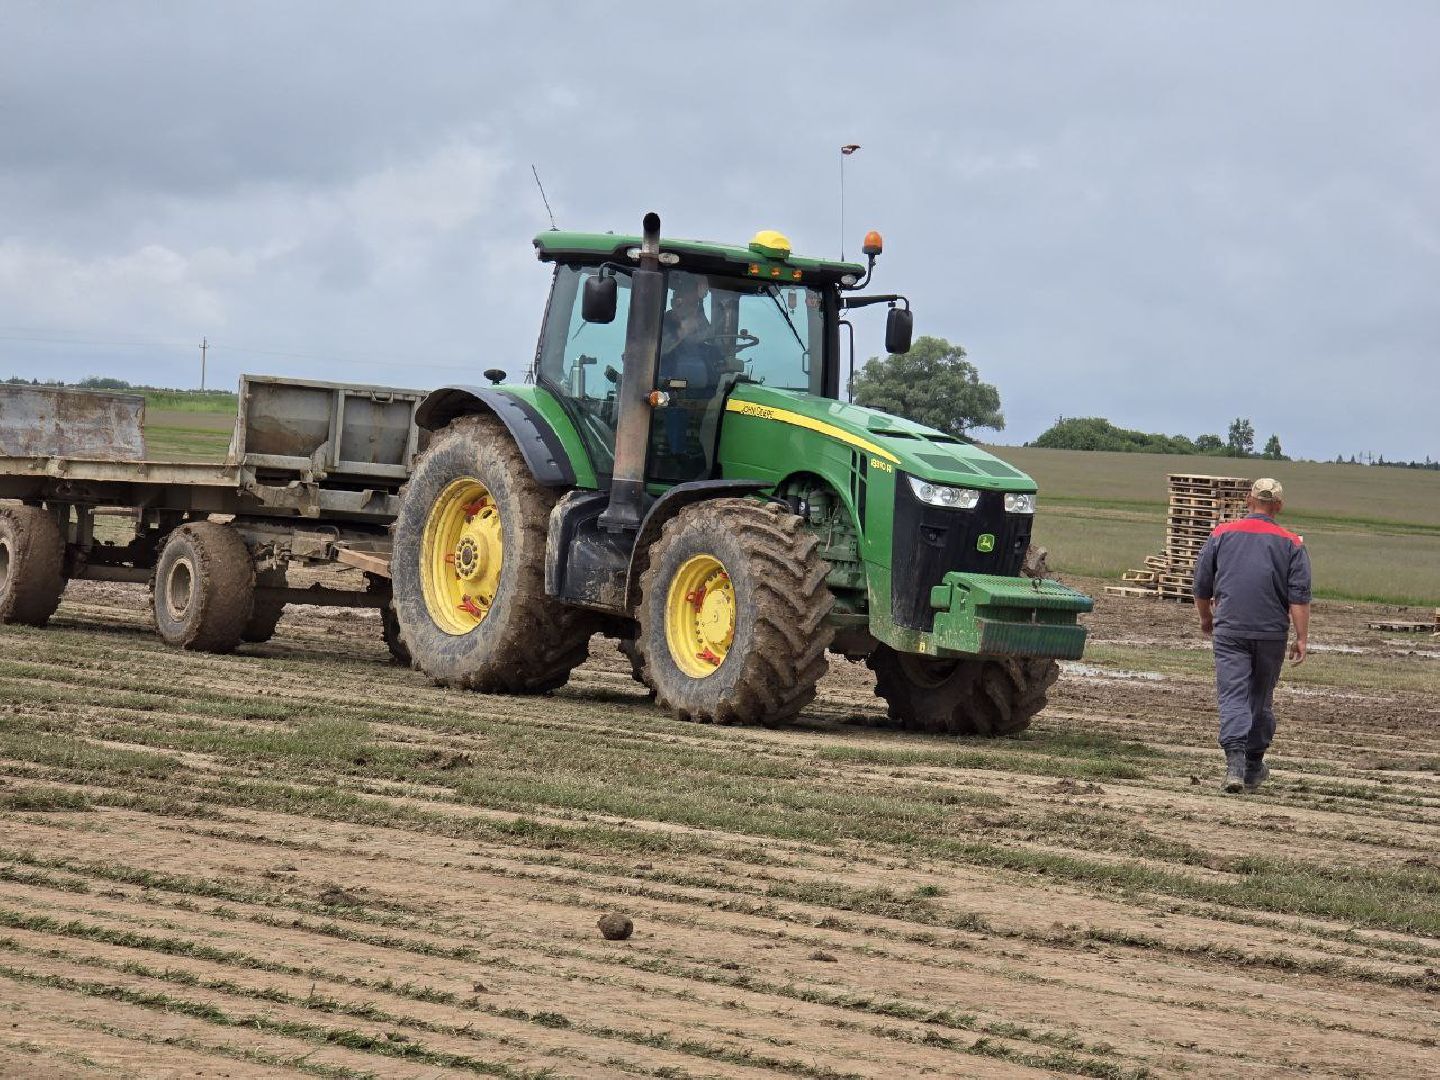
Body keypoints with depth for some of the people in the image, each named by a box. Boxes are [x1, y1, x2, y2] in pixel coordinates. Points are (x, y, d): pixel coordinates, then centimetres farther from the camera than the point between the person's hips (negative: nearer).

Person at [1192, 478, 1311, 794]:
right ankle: (1253, 768, 25)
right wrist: (1301, 639, -3)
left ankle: (1235, 763, -24)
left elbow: (1201, 587, 10)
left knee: (1233, 697, -6)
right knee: (1261, 699, 15)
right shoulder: (1292, 545, 2)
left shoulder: (1221, 535, 4)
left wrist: (1206, 619, 26)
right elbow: (1300, 597, -5)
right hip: (1272, 634, 1)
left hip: (1230, 630, -1)